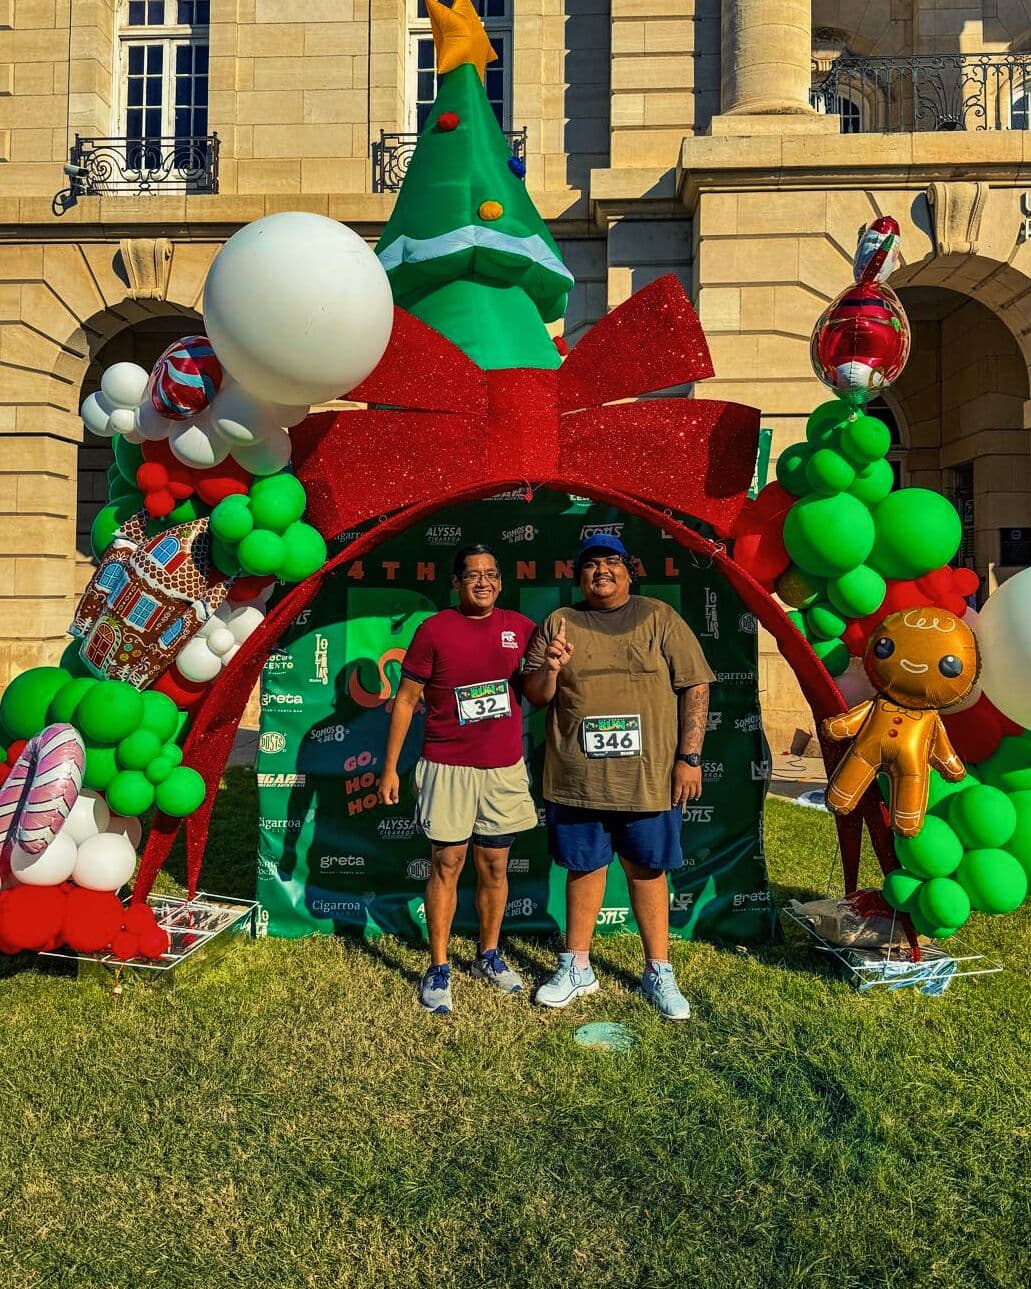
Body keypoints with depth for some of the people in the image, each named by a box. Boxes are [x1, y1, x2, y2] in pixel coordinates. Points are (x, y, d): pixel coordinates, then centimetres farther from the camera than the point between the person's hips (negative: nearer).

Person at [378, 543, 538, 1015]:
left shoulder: (520, 627, 4)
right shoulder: (434, 630, -5)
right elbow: (405, 700, -1)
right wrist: (390, 767, -2)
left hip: (505, 768, 3)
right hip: (447, 768, -3)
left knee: (494, 865, 12)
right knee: (446, 865, 3)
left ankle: (489, 956, 29)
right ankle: (438, 970, 16)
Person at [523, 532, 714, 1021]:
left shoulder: (659, 618, 2)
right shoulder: (558, 623, 7)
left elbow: (695, 688, -1)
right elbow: (533, 695, 8)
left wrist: (689, 757, -8)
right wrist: (550, 669, -14)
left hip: (648, 775, -1)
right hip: (577, 775, 1)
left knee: (648, 870, 10)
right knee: (583, 866, 13)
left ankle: (658, 971, 25)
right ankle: (577, 967, 29)